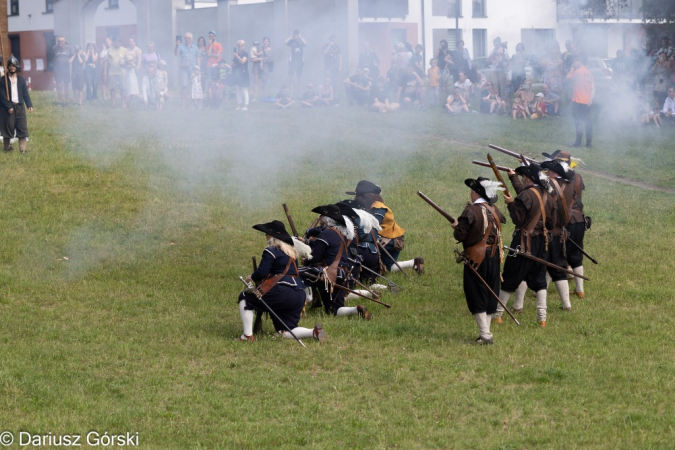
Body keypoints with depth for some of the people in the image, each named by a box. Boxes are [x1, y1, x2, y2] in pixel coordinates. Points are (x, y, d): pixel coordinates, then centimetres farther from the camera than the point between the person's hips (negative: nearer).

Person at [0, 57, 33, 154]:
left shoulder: (21, 79, 9)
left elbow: (25, 93, 7)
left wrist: (29, 105, -4)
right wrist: (9, 106, -15)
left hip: (20, 106, 3)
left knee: (22, 127, -1)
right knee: (8, 127, 1)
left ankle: (23, 148, 0)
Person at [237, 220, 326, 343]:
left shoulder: (271, 251, -5)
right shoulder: (291, 251, 21)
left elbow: (261, 272, -13)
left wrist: (251, 277, 9)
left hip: (281, 293, -8)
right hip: (298, 295, 8)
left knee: (244, 298, 12)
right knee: (285, 332, 14)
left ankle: (248, 336, 3)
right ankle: (314, 332, -11)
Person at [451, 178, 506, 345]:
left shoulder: (471, 211, -15)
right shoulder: (494, 210, 5)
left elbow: (459, 235, -16)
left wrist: (456, 226, 4)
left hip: (477, 257, -7)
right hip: (494, 256, 7)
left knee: (476, 295, 0)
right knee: (490, 295, 13)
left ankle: (485, 335, -5)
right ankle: (486, 332, 17)